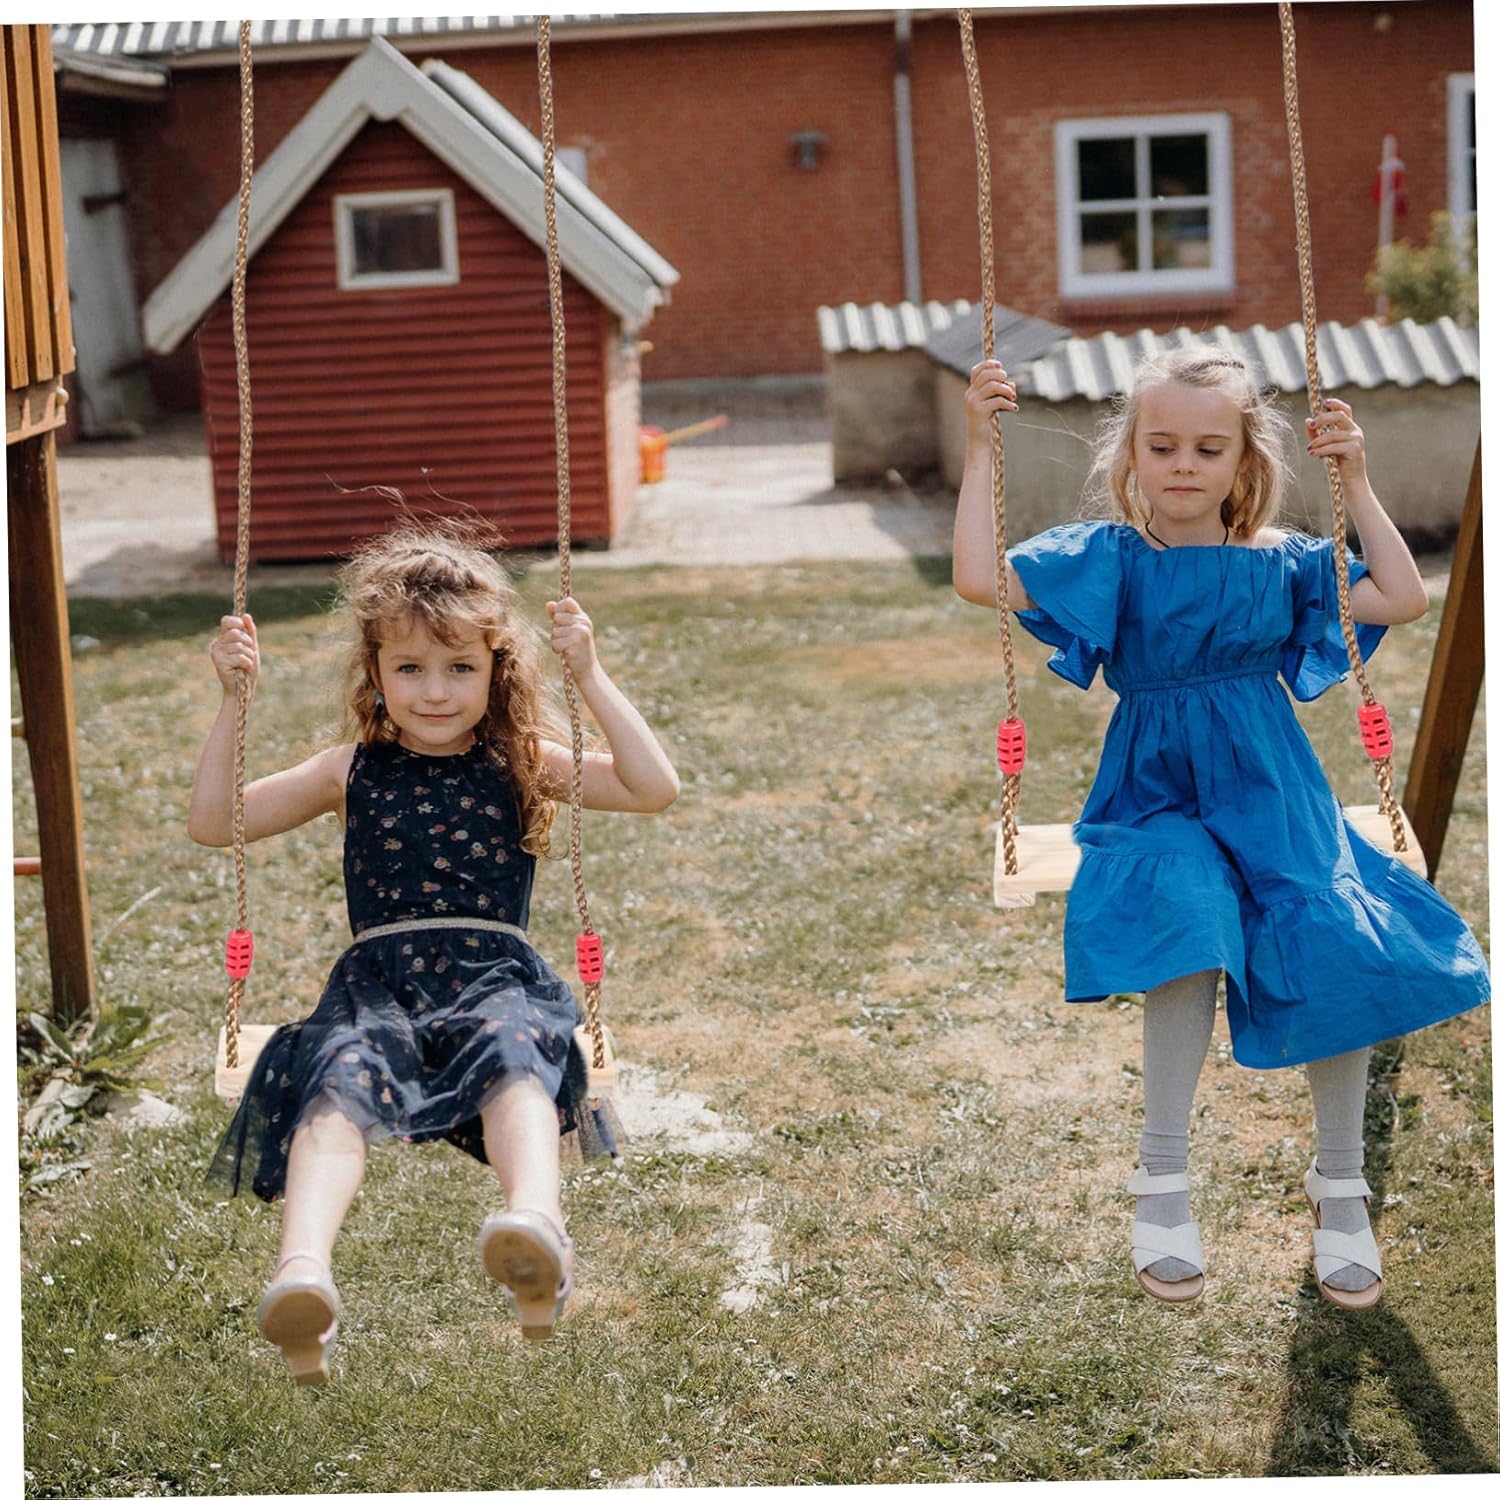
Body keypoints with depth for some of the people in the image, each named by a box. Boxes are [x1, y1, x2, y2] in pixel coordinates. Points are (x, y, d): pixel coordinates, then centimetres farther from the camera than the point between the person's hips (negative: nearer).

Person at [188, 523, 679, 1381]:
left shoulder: (524, 763, 16)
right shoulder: (352, 771, 19)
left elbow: (655, 788, 3)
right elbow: (212, 822, 18)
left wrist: (591, 677, -1)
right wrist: (234, 703, 8)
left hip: (495, 976, -1)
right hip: (379, 982, 1)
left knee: (514, 1056, -38)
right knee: (337, 1080, -34)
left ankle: (538, 1223, -66)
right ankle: (304, 1270, -57)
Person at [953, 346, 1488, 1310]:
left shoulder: (1280, 564, 10)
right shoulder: (1109, 556, 2)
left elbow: (1405, 600, 8)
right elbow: (981, 579, -10)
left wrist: (1357, 482, 3)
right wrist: (981, 447, -11)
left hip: (1274, 798, 3)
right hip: (1159, 798, -2)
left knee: (1338, 958, -21)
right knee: (1191, 926, -34)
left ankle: (1340, 1179, 4)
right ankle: (1164, 1177, -18)